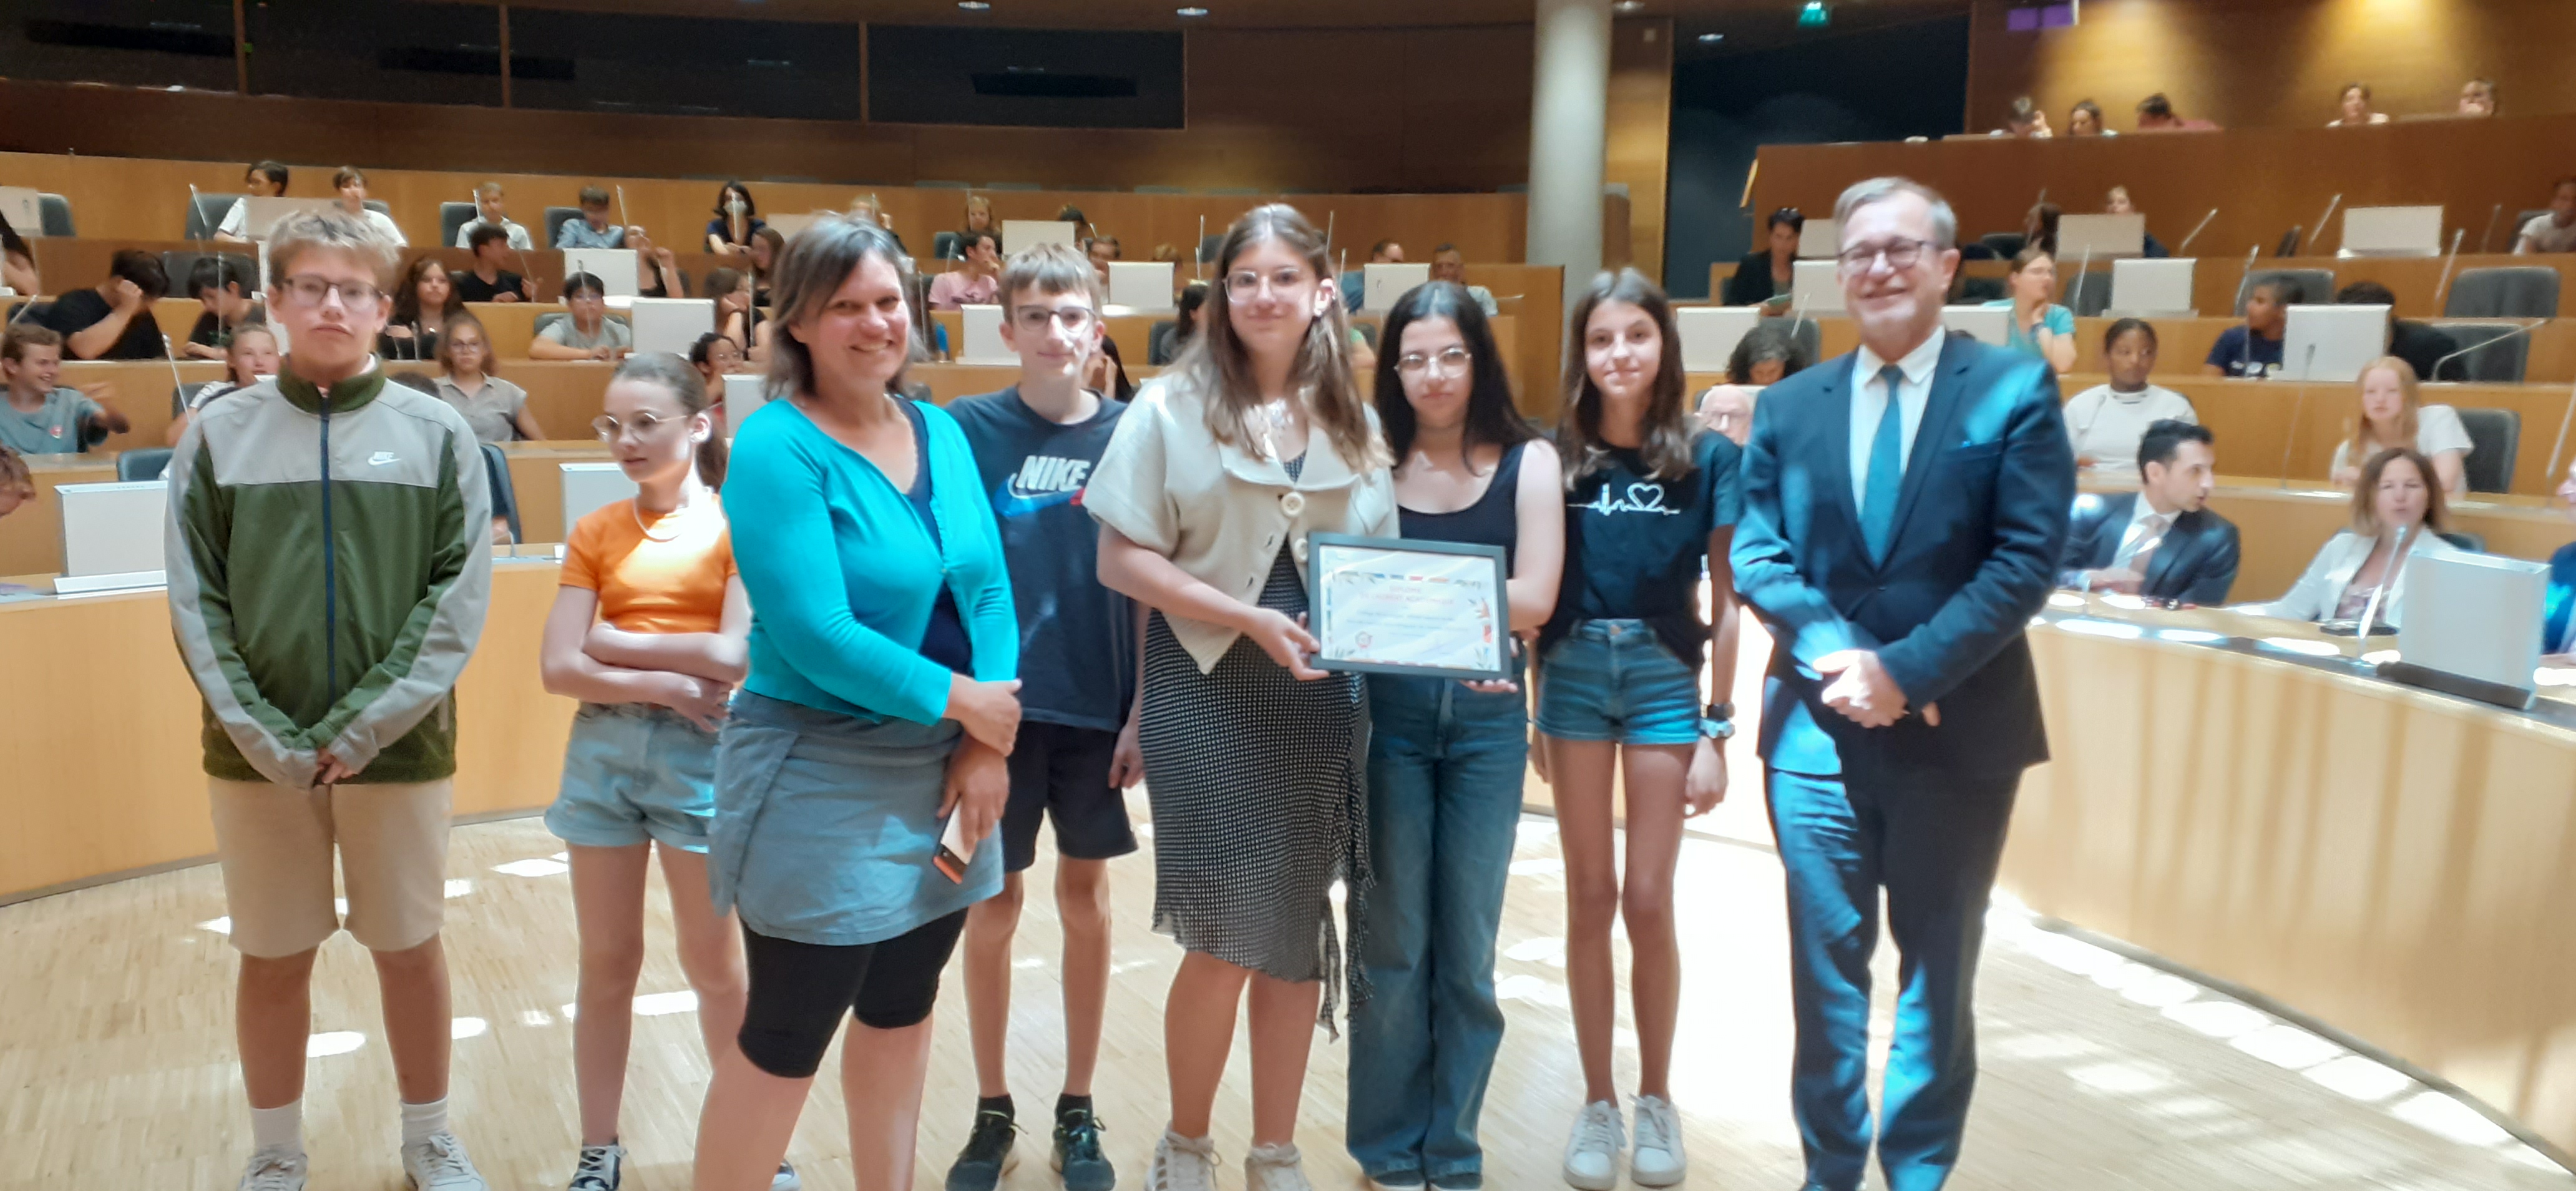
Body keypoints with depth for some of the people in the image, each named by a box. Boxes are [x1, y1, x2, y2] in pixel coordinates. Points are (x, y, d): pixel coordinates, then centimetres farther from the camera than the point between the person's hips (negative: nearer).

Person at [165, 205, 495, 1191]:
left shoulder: (437, 434, -2)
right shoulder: (219, 433, 1)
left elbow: (459, 599, -6)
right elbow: (195, 605, -2)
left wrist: (362, 731, -14)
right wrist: (268, 738, -12)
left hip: (401, 750, -1)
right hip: (257, 756, 1)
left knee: (411, 950, 10)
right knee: (273, 961, 12)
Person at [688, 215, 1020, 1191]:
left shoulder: (941, 432, 5)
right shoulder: (776, 445, -14)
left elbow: (989, 590, 2)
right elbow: (815, 636, -22)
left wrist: (986, 746, -9)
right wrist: (963, 703, -16)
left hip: (942, 770, 6)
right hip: (821, 780, -6)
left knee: (901, 1016, 18)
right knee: (785, 1041, 5)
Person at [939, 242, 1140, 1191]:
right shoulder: (967, 428, -5)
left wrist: (1144, 711, -1)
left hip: (1098, 710, 1)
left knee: (1085, 901, 12)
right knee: (991, 910, 9)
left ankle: (1077, 1111, 27)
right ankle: (992, 1111, 27)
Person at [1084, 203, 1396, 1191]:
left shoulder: (1356, 423, 8)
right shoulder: (1172, 406, -4)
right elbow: (1122, 560, -9)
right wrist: (1251, 620, -19)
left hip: (1321, 701, 4)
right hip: (1209, 697, -4)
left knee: (1298, 936, 10)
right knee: (1226, 941, 0)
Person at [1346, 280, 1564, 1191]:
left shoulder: (1528, 461, 1)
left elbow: (1533, 600, -8)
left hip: (1486, 716, 1)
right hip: (1387, 712, 0)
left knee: (1468, 946, 9)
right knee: (1392, 940, 6)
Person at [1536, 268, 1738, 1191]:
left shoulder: (1708, 458, -3)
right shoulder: (1554, 456, 0)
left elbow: (1725, 605, -2)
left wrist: (1716, 732, -4)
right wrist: (1530, 710, 2)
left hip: (1665, 675, -1)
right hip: (1572, 672, 1)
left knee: (1648, 902, 3)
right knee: (1589, 898, 7)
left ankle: (1656, 1098, 22)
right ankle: (1598, 1102, 20)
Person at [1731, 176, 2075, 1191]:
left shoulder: (2015, 389, -2)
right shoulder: (1790, 405, 7)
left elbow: (2026, 561, -10)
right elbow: (1756, 552, 2)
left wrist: (1908, 671, -17)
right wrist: (1830, 653, -15)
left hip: (1959, 726, -2)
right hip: (1818, 726, 2)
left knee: (1939, 966, 12)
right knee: (1825, 964, 10)